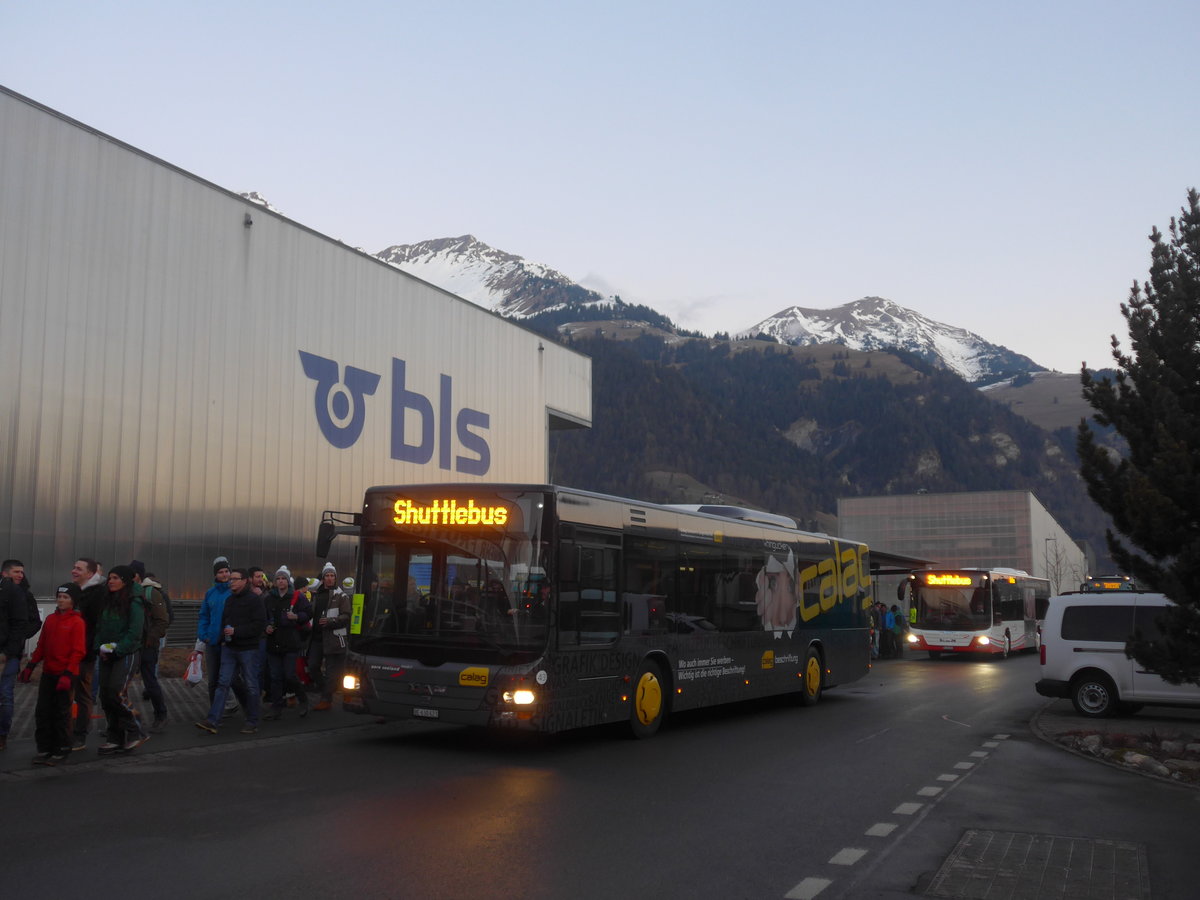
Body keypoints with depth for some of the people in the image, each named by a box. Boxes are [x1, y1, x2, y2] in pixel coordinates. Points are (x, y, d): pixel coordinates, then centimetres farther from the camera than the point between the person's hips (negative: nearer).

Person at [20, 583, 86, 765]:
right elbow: (41, 646, 14)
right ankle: (44, 748, 18)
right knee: (42, 712, 7)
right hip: (48, 673, 6)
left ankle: (61, 750, 14)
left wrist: (68, 674, -19)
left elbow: (78, 651, -13)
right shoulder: (50, 619, 9)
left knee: (61, 713, 3)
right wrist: (30, 666, 8)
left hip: (65, 674, -6)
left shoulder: (77, 622, -9)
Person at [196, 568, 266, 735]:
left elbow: (259, 625, -16)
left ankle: (252, 722, 12)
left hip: (248, 649, -6)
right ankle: (213, 721, -4)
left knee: (251, 686, 3)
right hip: (229, 649, 6)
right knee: (223, 683, 0)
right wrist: (223, 634, 3)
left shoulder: (254, 600, -9)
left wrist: (236, 631, -19)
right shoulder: (229, 600, 14)